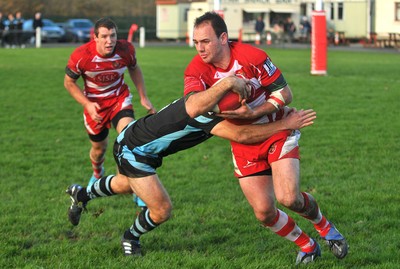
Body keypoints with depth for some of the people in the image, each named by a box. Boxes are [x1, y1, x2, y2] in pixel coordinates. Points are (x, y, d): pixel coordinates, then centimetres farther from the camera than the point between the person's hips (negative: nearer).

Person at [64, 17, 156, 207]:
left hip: (119, 99, 0)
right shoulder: (81, 56, -26)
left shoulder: (126, 50, -19)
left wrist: (143, 97, 4)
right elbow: (69, 82, -9)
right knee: (99, 148, 15)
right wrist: (87, 104, -20)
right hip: (95, 105, 0)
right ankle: (97, 174, 52)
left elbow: (134, 69, 5)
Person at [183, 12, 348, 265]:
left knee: (288, 198, -20)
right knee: (264, 211, -6)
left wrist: (253, 113, -29)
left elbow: (285, 94, -15)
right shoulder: (197, 69, -14)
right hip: (243, 143, 3)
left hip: (277, 131, -3)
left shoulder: (252, 56, -22)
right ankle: (307, 246, 21)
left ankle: (324, 225, 14)